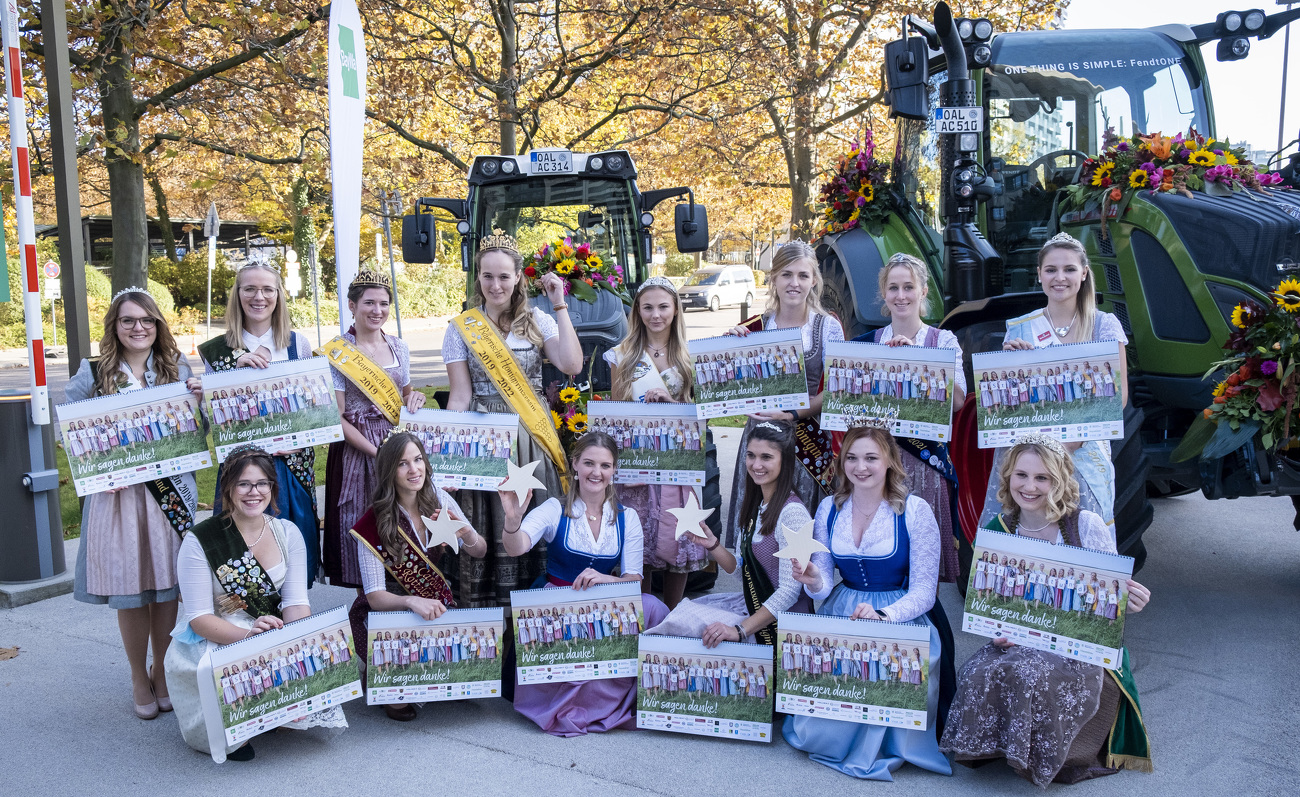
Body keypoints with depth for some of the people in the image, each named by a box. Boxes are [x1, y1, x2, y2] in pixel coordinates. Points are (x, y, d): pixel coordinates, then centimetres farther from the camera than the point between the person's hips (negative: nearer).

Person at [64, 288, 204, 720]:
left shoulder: (176, 368, 7)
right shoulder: (93, 374, 2)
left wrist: (197, 400, -8)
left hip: (171, 492, 1)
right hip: (117, 494, -1)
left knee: (168, 586, 6)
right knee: (129, 589, 5)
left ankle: (163, 672, 26)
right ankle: (139, 679, 23)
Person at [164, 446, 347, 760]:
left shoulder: (287, 533, 0)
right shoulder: (199, 541, -11)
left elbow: (296, 602, -6)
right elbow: (199, 618, -15)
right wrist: (248, 635, -34)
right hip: (211, 640, -4)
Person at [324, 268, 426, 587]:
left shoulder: (398, 347, 8)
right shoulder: (338, 352, -8)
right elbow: (336, 417, -10)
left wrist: (413, 397, -2)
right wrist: (376, 452, -16)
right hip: (355, 448, -5)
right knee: (361, 523, 1)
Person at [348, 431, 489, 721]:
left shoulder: (439, 499, -4)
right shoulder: (372, 525, -15)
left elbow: (480, 552, 1)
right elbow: (375, 596, -18)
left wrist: (467, 534, -23)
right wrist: (412, 601, -39)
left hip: (437, 607, 4)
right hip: (387, 611, -4)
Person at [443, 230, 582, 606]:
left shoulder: (538, 321, 7)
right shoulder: (461, 329, 4)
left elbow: (571, 366, -9)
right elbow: (460, 395, 1)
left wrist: (560, 307, -5)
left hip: (532, 435, 2)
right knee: (488, 528, -2)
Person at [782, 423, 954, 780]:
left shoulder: (915, 511, -10)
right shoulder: (829, 508, 3)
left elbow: (924, 591, -12)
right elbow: (823, 586, 3)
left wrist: (883, 616, -31)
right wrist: (813, 580, -22)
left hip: (902, 617, -3)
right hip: (841, 615, 3)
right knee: (819, 669, -24)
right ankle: (814, 731, 6)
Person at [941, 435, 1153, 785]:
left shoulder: (1087, 525, -8)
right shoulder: (995, 532, 2)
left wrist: (1129, 602, -27)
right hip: (1020, 641, 3)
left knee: (1028, 672, -35)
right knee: (979, 672, -29)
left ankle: (1044, 757, -5)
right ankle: (995, 748, 0)